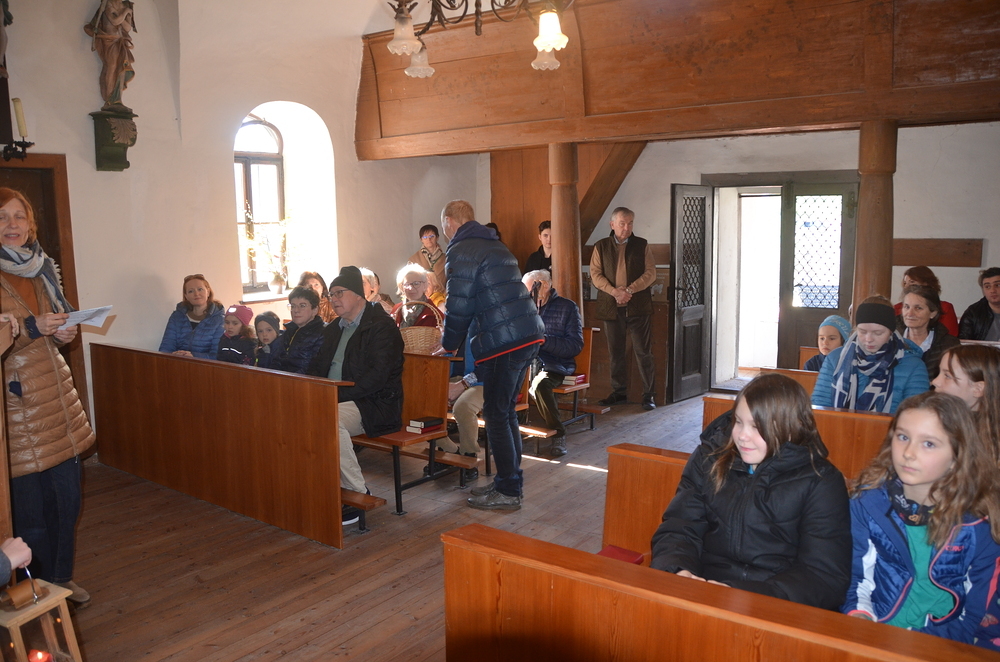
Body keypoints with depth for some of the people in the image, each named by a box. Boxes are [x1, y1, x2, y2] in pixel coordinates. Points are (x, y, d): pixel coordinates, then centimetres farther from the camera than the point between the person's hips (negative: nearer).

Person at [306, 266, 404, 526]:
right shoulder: (333, 329, 21)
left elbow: (378, 376, -17)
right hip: (334, 400, 8)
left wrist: (339, 394, -24)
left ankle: (358, 494, -19)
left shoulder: (381, 326, -6)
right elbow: (317, 368, 20)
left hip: (374, 404, -7)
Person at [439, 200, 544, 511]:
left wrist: (449, 345, 7)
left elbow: (459, 307, -10)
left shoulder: (461, 251, -7)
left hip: (503, 342, -9)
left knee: (496, 415, 1)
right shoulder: (494, 245, 22)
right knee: (506, 412, 18)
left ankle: (508, 491, 7)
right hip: (530, 333, 9)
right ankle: (508, 480, 26)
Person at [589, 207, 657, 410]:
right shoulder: (601, 247, 8)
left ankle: (648, 395, 5)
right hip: (611, 307, 1)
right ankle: (619, 392, 19)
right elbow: (596, 274, 1)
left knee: (643, 352, -2)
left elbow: (650, 273, 0)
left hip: (638, 306, -1)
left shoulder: (642, 245, 6)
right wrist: (614, 291, -15)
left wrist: (630, 289, -15)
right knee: (616, 352, 8)